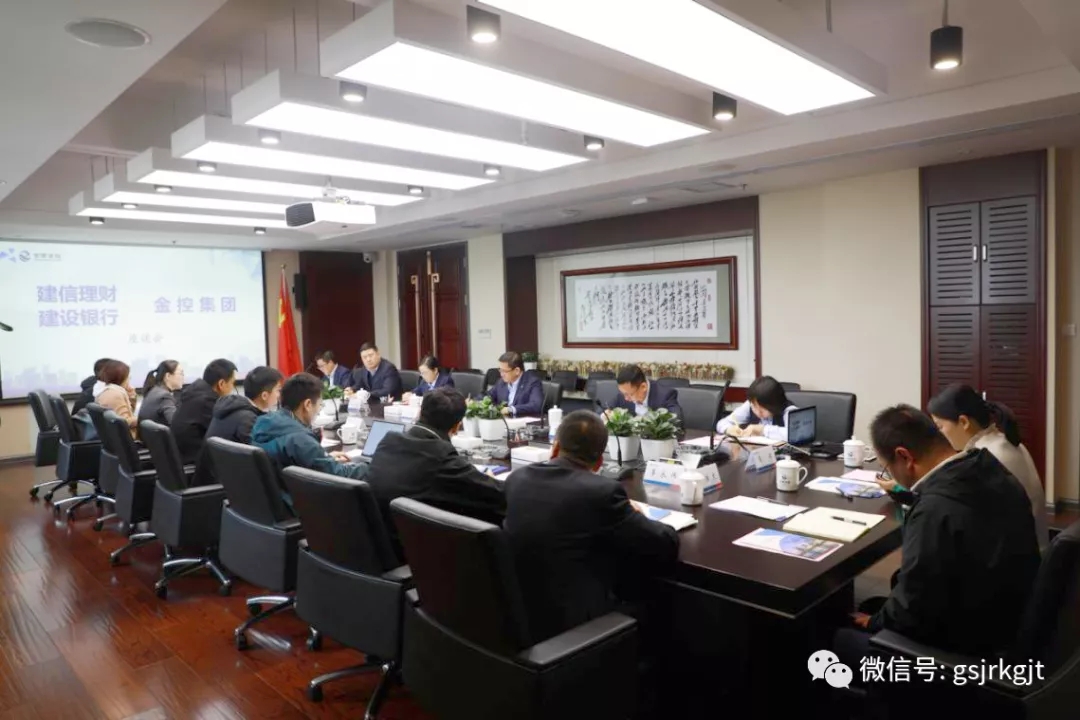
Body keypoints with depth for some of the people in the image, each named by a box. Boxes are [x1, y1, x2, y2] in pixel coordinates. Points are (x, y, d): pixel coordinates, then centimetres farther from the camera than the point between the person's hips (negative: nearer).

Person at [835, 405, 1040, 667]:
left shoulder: (935, 510, -31)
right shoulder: (992, 475, -5)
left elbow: (913, 608, -25)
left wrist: (874, 623, -6)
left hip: (963, 644, -9)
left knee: (838, 638, 2)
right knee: (872, 606, 22)